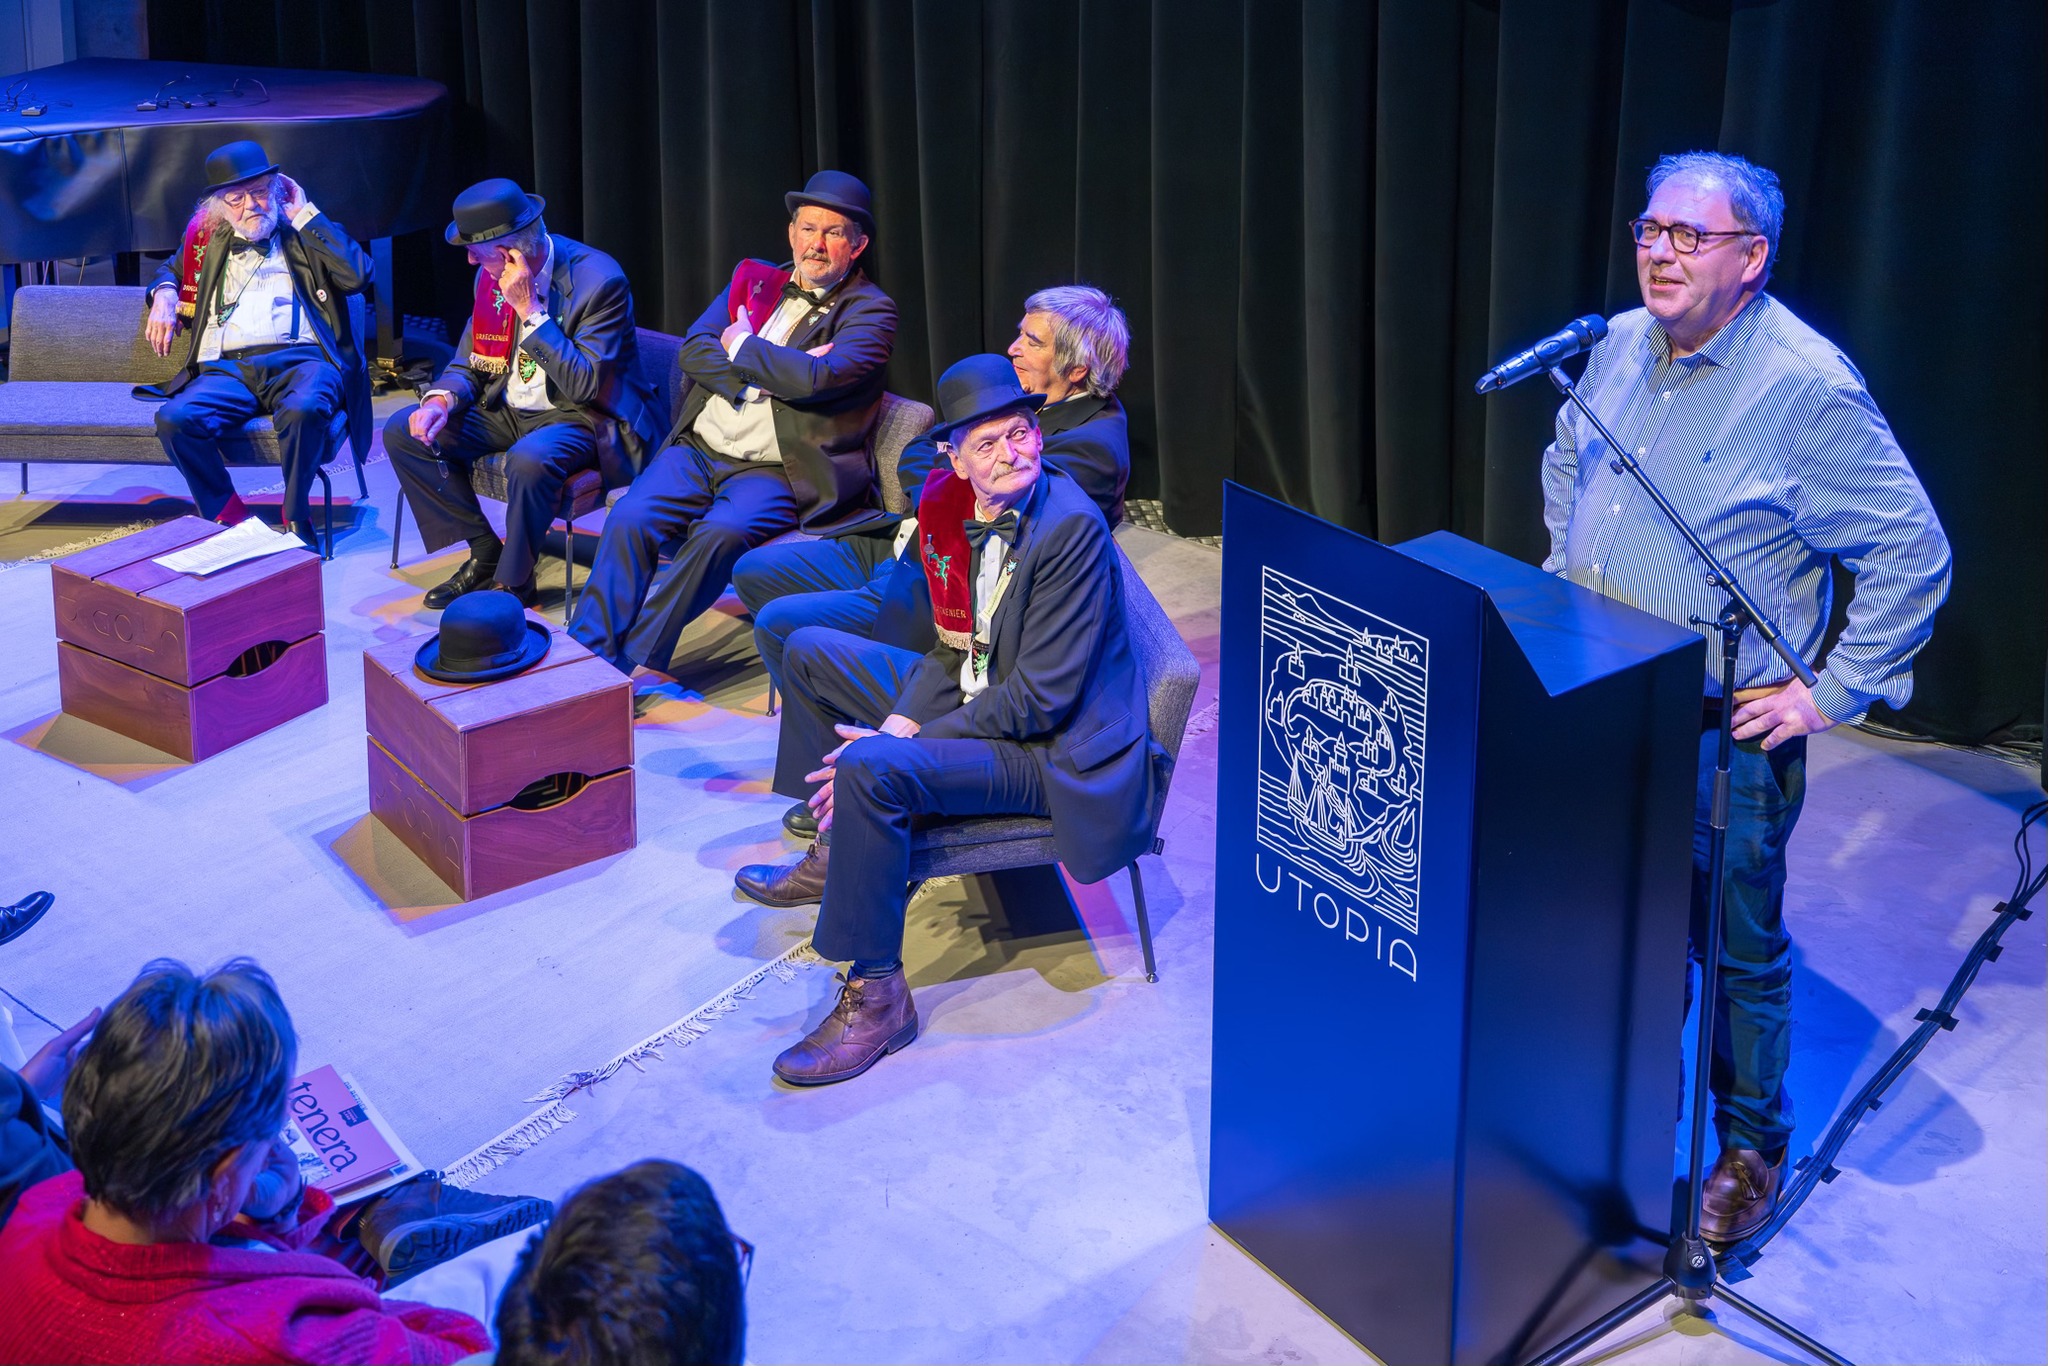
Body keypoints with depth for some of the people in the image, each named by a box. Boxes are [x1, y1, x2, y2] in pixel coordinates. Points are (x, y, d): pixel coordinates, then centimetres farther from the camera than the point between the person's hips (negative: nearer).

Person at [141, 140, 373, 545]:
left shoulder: (306, 234, 16)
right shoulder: (209, 238, 23)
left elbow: (358, 276, -3)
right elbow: (170, 269, 44)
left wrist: (304, 215, 4)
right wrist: (163, 294, 19)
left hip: (299, 360, -2)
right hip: (227, 369, 3)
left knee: (304, 410, -39)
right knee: (174, 419, -29)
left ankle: (296, 515, -16)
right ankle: (226, 514, -9)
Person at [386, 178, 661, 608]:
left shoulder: (599, 280, -21)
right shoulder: (491, 274, 0)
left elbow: (584, 385, -26)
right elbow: (469, 363, 9)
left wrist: (531, 311, -28)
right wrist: (441, 399, -14)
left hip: (580, 418, -7)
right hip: (508, 411, 7)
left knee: (529, 460, -38)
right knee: (404, 432, -7)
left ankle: (512, 581, -14)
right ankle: (485, 554, 2)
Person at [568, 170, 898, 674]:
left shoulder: (871, 311, 1)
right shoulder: (755, 279, 18)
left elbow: (816, 378, -18)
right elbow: (693, 350, 4)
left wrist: (742, 345, -3)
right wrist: (776, 369, -9)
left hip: (775, 471, -5)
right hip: (700, 450, 5)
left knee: (721, 533, -32)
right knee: (629, 519, -21)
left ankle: (636, 662, -26)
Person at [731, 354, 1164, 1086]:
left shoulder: (1071, 528, -25)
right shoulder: (949, 505, -1)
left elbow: (1039, 697, -25)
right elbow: (955, 647, 9)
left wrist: (891, 746, -23)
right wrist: (900, 723, -11)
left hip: (1054, 748, -9)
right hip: (977, 696, 9)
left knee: (870, 769, -31)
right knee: (811, 653, 12)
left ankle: (876, 997, -19)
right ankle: (840, 853, 25)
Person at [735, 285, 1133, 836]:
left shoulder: (1093, 444, -20)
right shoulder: (1018, 395, 11)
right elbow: (911, 460, 11)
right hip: (903, 546, 10)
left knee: (781, 624, -17)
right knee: (755, 572, 11)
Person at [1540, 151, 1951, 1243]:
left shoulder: (1809, 387, -18)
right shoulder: (1620, 346, 3)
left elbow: (1914, 555, -15)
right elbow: (1565, 466, 24)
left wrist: (1831, 693, -15)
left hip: (1726, 735, -6)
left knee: (1738, 949, 7)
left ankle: (1751, 1148, 26)